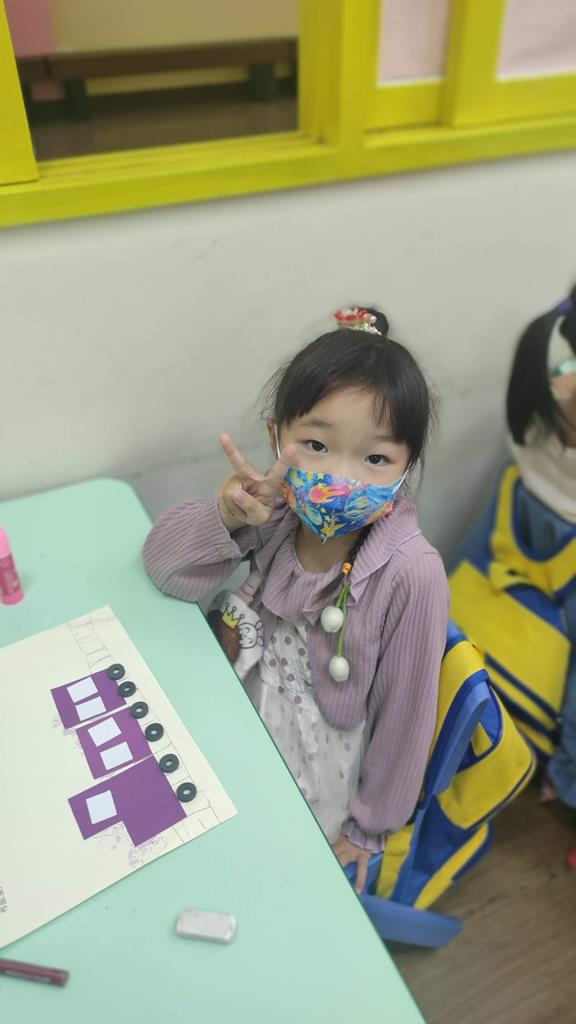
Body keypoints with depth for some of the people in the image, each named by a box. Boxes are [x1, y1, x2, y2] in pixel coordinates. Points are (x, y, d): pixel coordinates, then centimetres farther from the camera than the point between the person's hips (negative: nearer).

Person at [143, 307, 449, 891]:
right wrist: (226, 515, -34)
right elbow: (164, 566, -13)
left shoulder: (411, 575, -32)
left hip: (320, 772, -3)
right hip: (247, 714, 4)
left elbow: (405, 713, -19)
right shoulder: (275, 513, -20)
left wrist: (368, 828, -5)